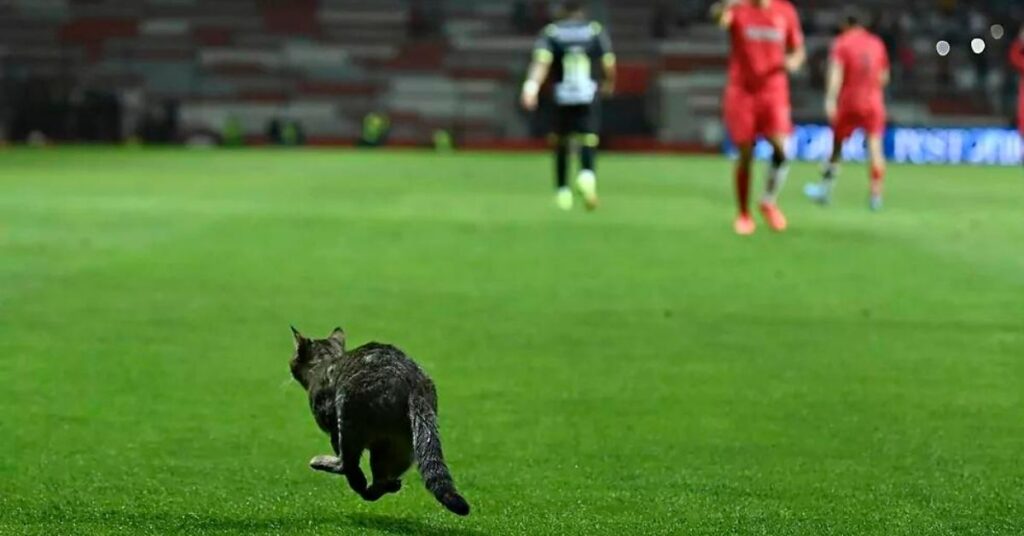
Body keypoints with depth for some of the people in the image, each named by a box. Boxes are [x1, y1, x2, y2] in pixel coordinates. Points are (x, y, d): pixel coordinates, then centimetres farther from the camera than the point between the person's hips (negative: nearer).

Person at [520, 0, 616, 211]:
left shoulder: (551, 32, 4)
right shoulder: (596, 31, 5)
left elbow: (542, 60, -13)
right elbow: (609, 63, 3)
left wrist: (532, 86, -27)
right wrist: (609, 83, 25)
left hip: (562, 97, 1)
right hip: (589, 97, -1)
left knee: (561, 143, 16)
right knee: (588, 141, -4)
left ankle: (562, 191, 20)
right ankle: (587, 174, -35)